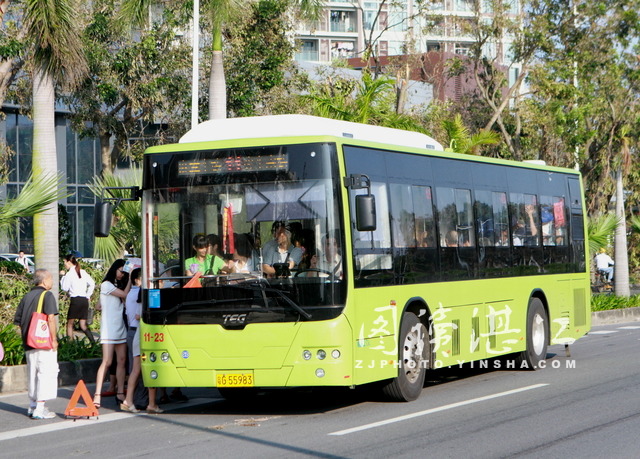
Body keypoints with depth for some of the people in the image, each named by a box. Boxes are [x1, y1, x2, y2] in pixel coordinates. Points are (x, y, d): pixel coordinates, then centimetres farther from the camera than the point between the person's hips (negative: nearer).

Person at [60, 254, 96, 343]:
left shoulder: (69, 273, -6)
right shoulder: (83, 272, 11)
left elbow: (65, 288, -6)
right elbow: (92, 283, 10)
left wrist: (63, 276, 3)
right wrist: (88, 295, 15)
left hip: (75, 300, -6)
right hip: (85, 300, 6)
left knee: (70, 324, 5)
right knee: (83, 326, 7)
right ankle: (93, 342, -10)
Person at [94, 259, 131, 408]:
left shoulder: (118, 285, 20)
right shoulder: (106, 285, -4)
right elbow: (125, 295, -12)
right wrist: (130, 279, -5)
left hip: (121, 328, 8)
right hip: (109, 329, -8)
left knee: (121, 361, 4)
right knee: (107, 361, -12)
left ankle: (120, 393, 6)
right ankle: (97, 395, -12)